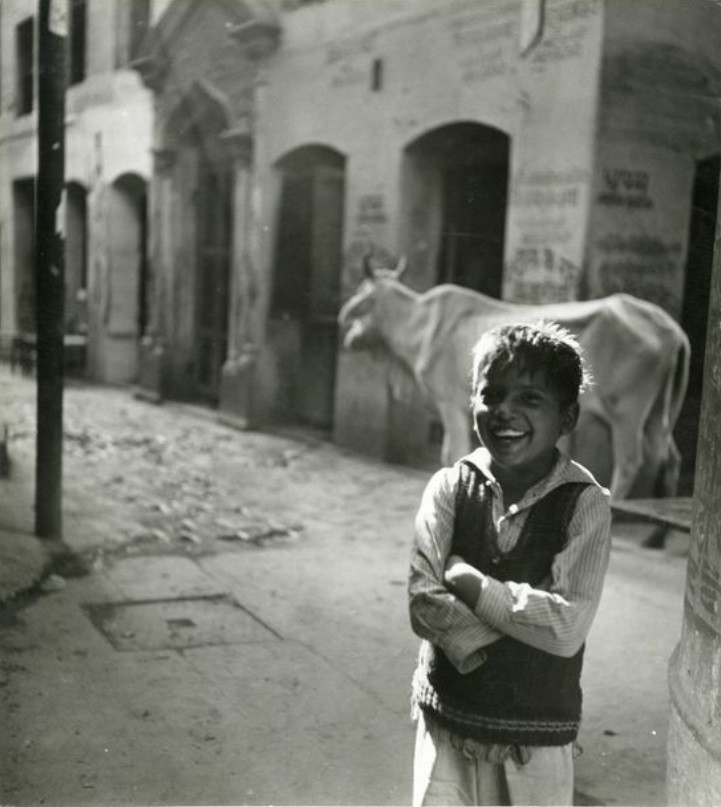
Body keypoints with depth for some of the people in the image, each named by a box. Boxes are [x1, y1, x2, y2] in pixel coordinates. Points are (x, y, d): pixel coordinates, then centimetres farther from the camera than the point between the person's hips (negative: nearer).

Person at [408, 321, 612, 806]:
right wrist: (524, 626, -21)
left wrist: (468, 581, -16)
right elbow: (424, 602, -13)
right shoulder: (450, 487, -6)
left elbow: (567, 628, -18)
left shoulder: (585, 504, -11)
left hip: (539, 738, -1)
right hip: (449, 724, 1)